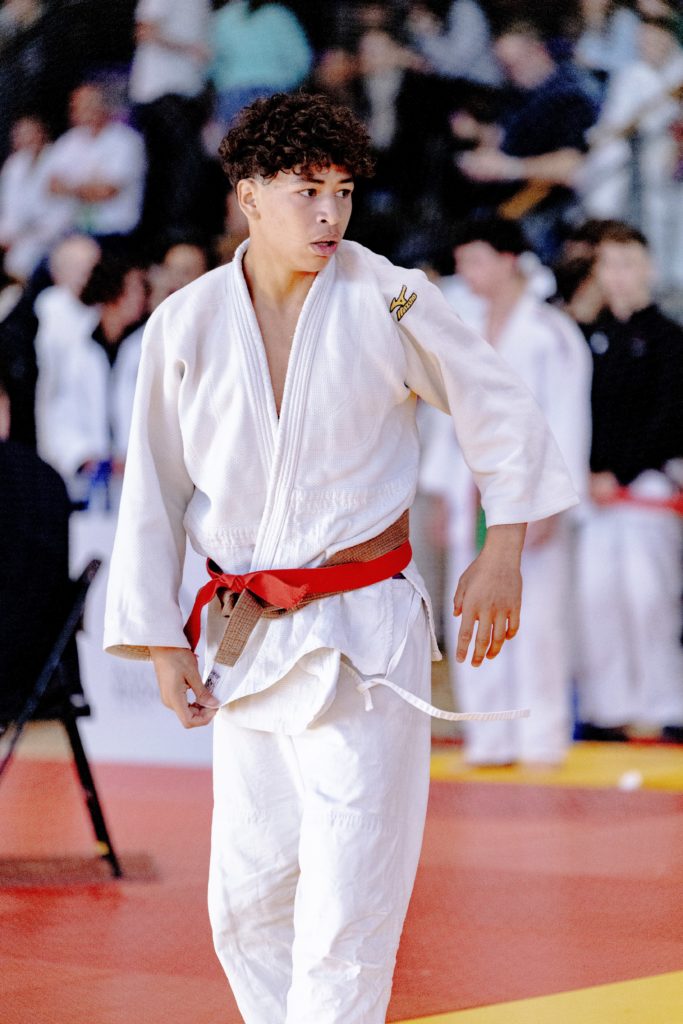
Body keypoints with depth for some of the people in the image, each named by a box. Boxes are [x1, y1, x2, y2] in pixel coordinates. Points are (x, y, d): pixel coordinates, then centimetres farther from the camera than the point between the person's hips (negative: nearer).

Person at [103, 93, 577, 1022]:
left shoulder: (389, 302, -7)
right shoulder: (186, 325, 1)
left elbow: (501, 412, 5)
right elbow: (154, 493, 8)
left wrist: (503, 555, 1)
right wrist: (162, 643, 6)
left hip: (364, 638, -3)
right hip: (244, 644, 4)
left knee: (346, 909, -7)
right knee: (246, 906, 10)